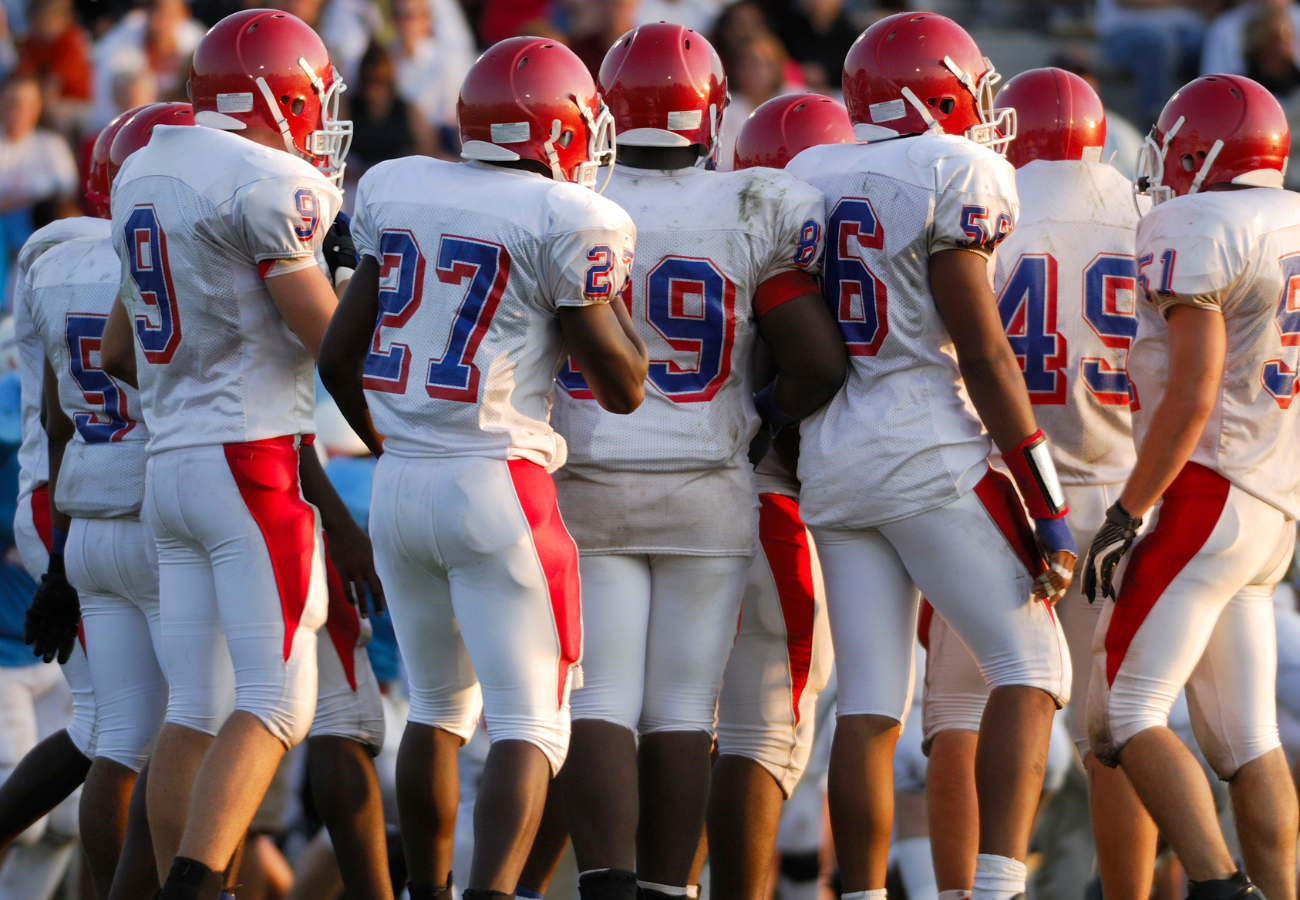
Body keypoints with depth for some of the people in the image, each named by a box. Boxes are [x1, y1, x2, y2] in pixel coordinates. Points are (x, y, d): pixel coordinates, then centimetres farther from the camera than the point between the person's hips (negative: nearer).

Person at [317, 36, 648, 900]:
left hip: (398, 483, 6)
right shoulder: (566, 221, -9)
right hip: (498, 488, -6)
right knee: (531, 724, -3)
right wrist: (617, 285, 8)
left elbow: (340, 357, 12)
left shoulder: (397, 192, 7)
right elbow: (623, 385, -6)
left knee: (439, 707, 22)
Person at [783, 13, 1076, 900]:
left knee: (871, 703, 7)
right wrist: (1047, 507, -9)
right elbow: (981, 351, -11)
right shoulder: (956, 174, -7)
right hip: (929, 449, -6)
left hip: (832, 461, 6)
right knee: (1031, 667, 0)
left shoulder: (805, 182, 12)